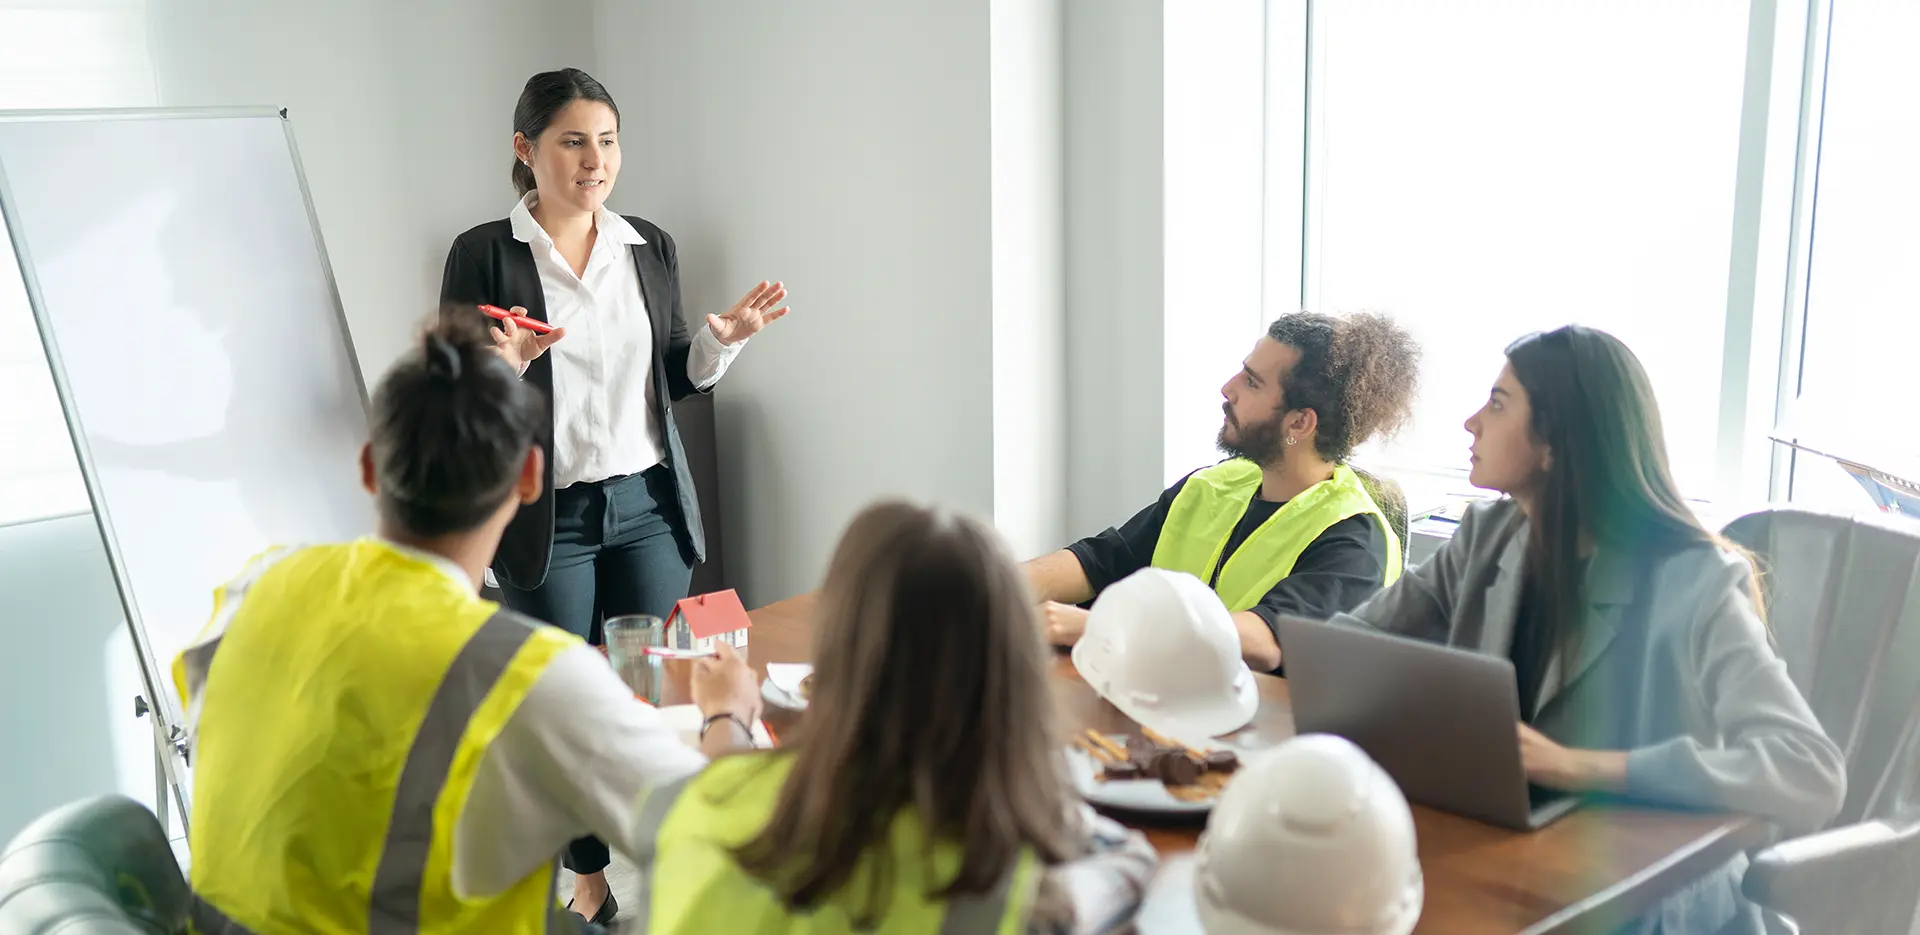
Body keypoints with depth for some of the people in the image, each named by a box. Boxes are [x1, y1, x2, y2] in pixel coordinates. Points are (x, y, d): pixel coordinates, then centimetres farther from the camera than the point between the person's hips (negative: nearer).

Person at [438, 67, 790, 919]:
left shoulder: (650, 247, 6)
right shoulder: (484, 254, -6)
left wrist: (722, 337, -4)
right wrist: (501, 364, -25)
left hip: (649, 504, 3)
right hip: (547, 519, -3)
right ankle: (587, 876, 25)